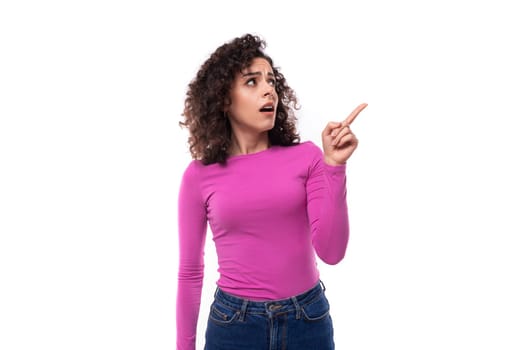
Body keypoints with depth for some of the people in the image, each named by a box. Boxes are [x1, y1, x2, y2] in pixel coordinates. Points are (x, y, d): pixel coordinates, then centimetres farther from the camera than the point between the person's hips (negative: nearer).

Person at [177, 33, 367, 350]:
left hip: (308, 320, 1)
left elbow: (331, 252, -12)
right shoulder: (200, 175, -4)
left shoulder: (306, 156, -4)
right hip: (234, 323, 0)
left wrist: (334, 165, -20)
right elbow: (190, 271, 3)